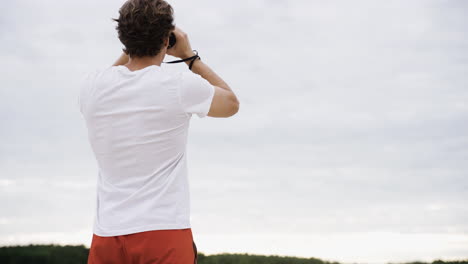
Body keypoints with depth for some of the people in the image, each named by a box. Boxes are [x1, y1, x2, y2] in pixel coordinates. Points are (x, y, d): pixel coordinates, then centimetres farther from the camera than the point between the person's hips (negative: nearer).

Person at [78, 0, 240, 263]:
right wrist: (190, 56, 16)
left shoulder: (93, 86, 1)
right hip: (165, 234, -4)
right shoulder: (181, 86, -9)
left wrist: (129, 52, 22)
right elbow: (231, 103, 12)